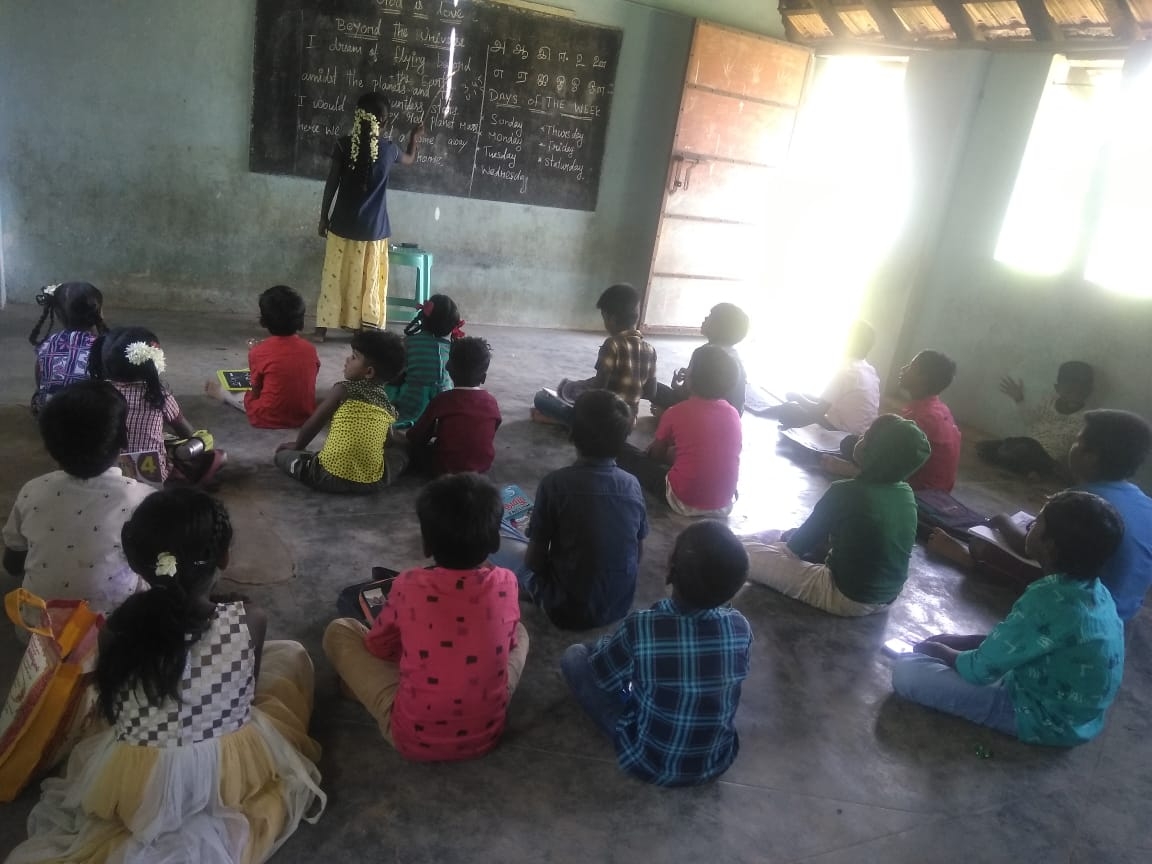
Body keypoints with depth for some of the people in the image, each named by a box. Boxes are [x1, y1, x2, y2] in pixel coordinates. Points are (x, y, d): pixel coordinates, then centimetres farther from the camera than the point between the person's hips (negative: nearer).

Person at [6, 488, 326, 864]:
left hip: (134, 786, 4)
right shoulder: (249, 621, -20)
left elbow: (111, 713, 2)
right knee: (291, 654, 17)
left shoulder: (117, 628, -15)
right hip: (227, 776, -3)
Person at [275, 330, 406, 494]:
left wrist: (297, 446, 27)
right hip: (372, 482, 2)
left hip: (330, 478, -2)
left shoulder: (343, 389, -1)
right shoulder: (389, 407, 10)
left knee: (282, 454, 21)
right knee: (400, 452, 31)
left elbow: (312, 424, 5)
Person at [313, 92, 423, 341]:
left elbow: (331, 185, -2)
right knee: (367, 281, 10)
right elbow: (409, 160, 19)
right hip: (373, 228, 0)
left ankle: (322, 328, 12)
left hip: (342, 225, 1)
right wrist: (414, 139, 37)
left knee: (334, 277, 9)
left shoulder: (343, 145, -7)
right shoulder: (389, 148, -5)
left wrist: (323, 217, 8)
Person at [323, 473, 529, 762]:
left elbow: (376, 647, 3)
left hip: (413, 739, -2)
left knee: (338, 631, 10)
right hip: (486, 734, 2)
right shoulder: (506, 584, -12)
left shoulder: (408, 586, -16)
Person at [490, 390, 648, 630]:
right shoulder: (632, 485, -8)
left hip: (568, 609, -5)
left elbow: (535, 560, -12)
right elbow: (639, 553, 4)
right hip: (620, 606, 5)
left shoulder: (555, 483, -20)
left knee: (497, 545, 12)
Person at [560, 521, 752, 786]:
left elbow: (601, 676, -10)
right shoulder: (740, 628, -19)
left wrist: (613, 645, 12)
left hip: (648, 763, -3)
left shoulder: (640, 628, -30)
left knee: (574, 656, 6)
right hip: (717, 762, 4)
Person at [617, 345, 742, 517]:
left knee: (623, 452, 9)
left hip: (684, 502, -5)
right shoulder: (733, 414, 2)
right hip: (724, 505, 5)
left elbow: (656, 454, 7)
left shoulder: (676, 413, -8)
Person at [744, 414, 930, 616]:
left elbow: (799, 545, -12)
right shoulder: (907, 493, -5)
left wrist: (786, 544, 11)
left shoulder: (845, 492, -25)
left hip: (847, 599, -7)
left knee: (746, 552, -7)